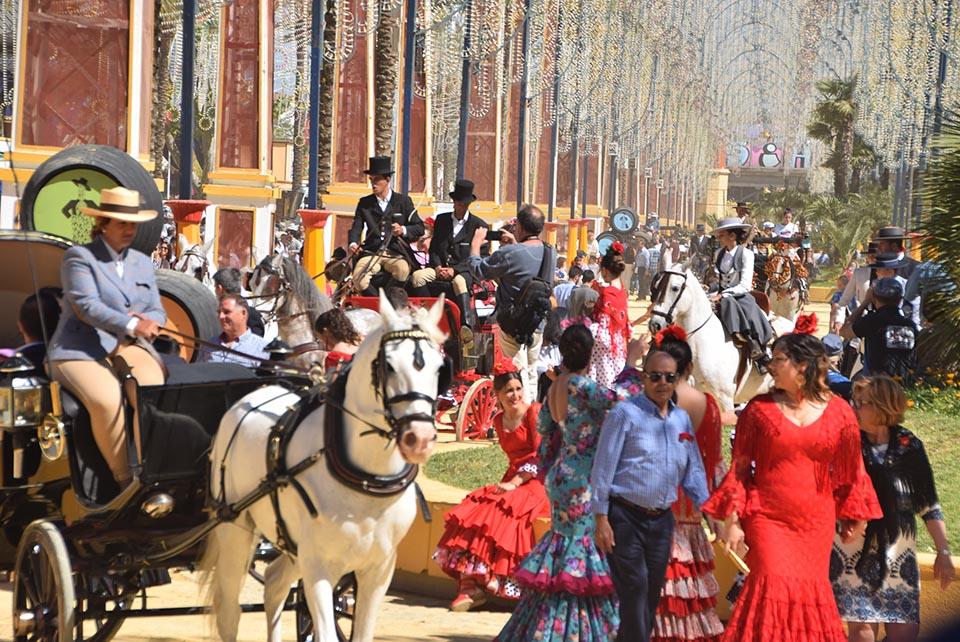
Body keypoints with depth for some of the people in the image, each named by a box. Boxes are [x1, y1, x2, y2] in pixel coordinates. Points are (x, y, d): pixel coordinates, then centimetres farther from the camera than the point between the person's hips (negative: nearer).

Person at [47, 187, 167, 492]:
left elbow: (158, 312, 18)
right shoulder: (79, 257, 0)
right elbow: (86, 305, -15)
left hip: (131, 348, 5)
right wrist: (132, 325, -30)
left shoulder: (143, 263, 20)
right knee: (108, 400, -35)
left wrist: (148, 321, -10)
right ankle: (127, 480, -26)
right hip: (83, 350, -5)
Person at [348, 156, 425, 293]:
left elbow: (419, 228, 9)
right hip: (371, 253, 1)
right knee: (359, 281, -28)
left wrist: (403, 230, -12)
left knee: (402, 270, -36)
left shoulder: (403, 201, 10)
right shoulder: (364, 203, 15)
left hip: (396, 254, -1)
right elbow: (356, 228, 10)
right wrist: (353, 243, -12)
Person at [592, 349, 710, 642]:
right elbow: (604, 468, -8)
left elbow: (693, 471, 16)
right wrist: (602, 519, -12)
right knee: (635, 590, -10)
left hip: (661, 519, 6)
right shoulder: (625, 413, -7)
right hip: (625, 516, -6)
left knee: (652, 595, 10)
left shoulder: (682, 420, 11)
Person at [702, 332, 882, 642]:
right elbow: (739, 468, 3)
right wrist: (732, 520, -3)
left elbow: (850, 473, 13)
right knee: (774, 585, -15)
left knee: (811, 592, 2)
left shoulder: (838, 412, 4)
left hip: (816, 524, 2)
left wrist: (854, 518, 15)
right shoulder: (759, 408, 2)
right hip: (767, 519, -2)